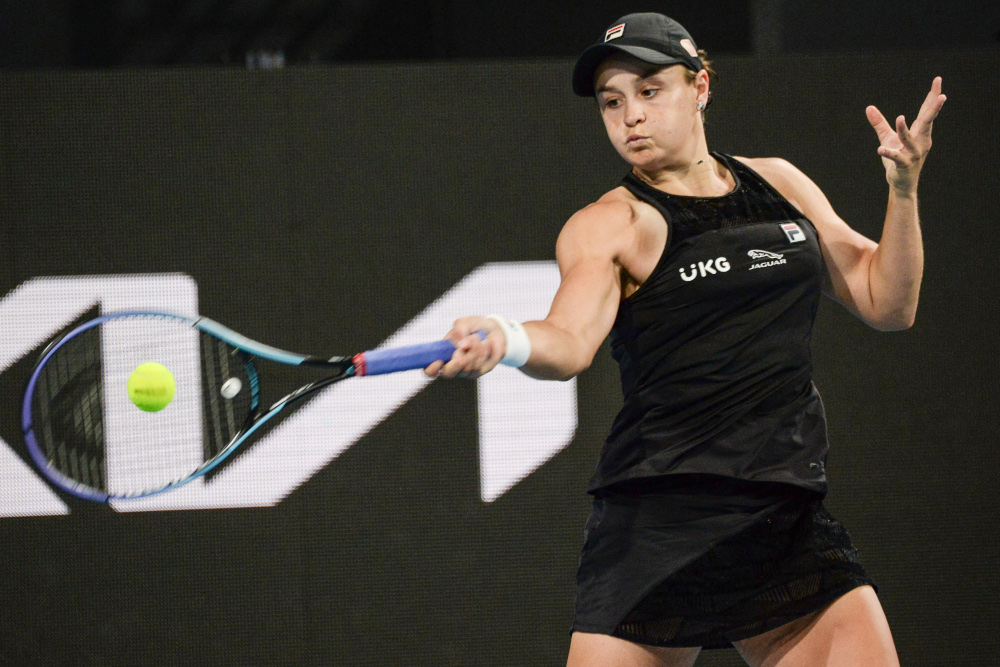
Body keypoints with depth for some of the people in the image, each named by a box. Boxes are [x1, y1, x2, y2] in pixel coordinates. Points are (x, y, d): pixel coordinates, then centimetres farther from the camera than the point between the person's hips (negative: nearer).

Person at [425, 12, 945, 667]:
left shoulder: (778, 183, 13)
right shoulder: (608, 225, -3)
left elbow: (886, 304, 16)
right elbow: (571, 339, -23)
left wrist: (904, 188, 2)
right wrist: (505, 339, -45)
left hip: (790, 516, 4)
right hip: (657, 525, -4)